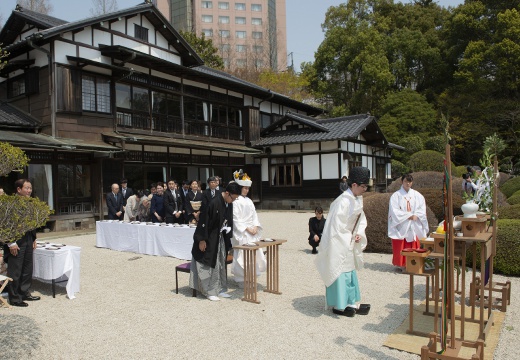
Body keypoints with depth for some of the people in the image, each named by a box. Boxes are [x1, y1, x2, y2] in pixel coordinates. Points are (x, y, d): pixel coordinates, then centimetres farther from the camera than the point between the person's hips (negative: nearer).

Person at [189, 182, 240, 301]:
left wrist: (228, 229, 3)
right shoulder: (213, 203, -25)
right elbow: (203, 222, -22)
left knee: (220, 265, 13)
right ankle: (210, 291, 13)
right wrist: (202, 240, -19)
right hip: (209, 239, -8)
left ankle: (219, 289, 24)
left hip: (220, 239, 8)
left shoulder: (229, 205, -1)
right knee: (209, 265, 2)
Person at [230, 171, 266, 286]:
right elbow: (236, 218, -13)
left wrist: (255, 227, -2)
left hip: (252, 232, 7)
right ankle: (241, 279, 7)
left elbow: (254, 215, 13)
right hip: (241, 232, -7)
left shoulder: (249, 201, 14)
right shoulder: (236, 201, -9)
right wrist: (247, 229, -15)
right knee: (242, 255, -4)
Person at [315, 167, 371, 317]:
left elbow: (361, 219, 14)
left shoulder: (357, 199, 4)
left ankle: (352, 303, 28)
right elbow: (337, 225, -26)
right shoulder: (343, 201, -25)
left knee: (350, 272, 16)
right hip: (339, 244, -9)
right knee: (340, 273, 0)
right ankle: (339, 305, 15)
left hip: (349, 243, 10)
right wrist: (349, 240, -16)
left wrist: (359, 233, -2)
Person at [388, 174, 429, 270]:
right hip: (401, 226, -3)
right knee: (400, 247, 0)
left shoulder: (417, 195, 7)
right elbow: (394, 211, -10)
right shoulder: (396, 195, -3)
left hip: (414, 226, 3)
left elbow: (422, 208, 3)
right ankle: (401, 264, 10)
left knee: (413, 246, 5)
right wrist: (408, 215, -16)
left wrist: (416, 215, -15)